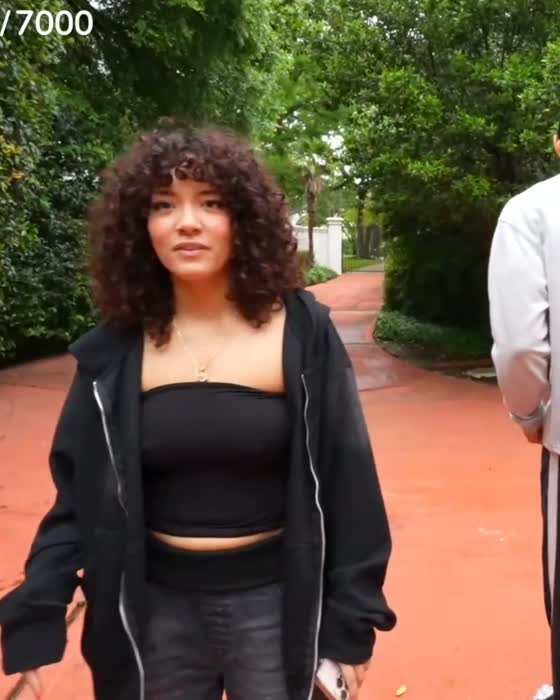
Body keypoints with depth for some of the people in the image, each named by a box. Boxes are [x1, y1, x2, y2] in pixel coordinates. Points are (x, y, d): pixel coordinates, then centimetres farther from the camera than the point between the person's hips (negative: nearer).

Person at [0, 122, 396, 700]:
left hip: (275, 599, -2)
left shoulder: (301, 332, -11)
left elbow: (346, 482, -7)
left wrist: (350, 619, -5)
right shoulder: (117, 348, -4)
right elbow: (78, 494, 0)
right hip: (155, 605, 3)